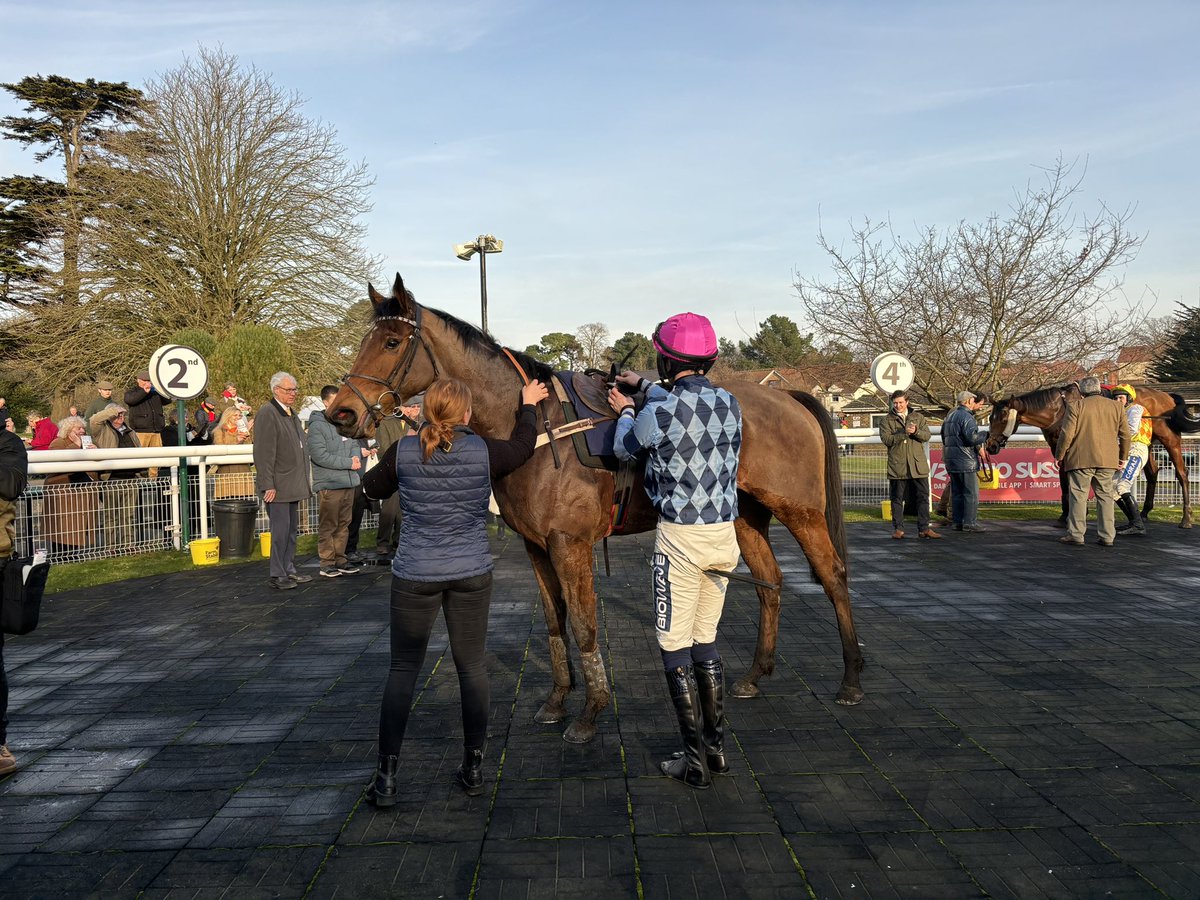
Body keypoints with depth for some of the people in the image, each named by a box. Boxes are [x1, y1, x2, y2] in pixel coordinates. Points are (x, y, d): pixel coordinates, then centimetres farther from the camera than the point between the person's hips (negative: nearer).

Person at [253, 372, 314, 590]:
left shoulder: (291, 413, 16)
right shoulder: (267, 414, -13)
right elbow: (263, 453, -18)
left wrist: (304, 479, 19)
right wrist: (268, 485, -21)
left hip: (293, 484, 9)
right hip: (278, 485, -9)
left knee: (292, 529, 15)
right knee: (280, 530, -4)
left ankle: (289, 570, 24)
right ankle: (277, 575, 4)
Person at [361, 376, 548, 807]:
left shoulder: (403, 453, -7)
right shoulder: (484, 451, -8)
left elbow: (373, 487, 13)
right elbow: (522, 445, 15)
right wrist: (528, 405, 32)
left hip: (414, 575, 0)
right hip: (472, 574, 0)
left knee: (403, 669, 9)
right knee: (472, 666, 13)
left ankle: (386, 774, 7)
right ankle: (474, 767, 21)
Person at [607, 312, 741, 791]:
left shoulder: (658, 413, -16)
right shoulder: (730, 404, 2)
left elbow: (624, 448, 5)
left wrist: (626, 412, 24)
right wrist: (645, 386, 35)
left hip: (680, 536, -6)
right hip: (724, 534, 6)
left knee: (675, 647, 5)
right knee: (705, 641, 19)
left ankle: (695, 761, 11)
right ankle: (716, 747, 27)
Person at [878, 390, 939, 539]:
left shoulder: (918, 417, 13)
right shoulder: (887, 420, 5)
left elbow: (926, 436, 2)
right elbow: (886, 439, -10)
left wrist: (916, 431, -17)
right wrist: (904, 433, -19)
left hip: (918, 465, 2)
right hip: (897, 465, -2)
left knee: (923, 497, 2)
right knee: (897, 499, 3)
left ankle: (924, 528, 9)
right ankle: (898, 529, 12)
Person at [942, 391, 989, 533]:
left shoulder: (950, 416, 16)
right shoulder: (966, 416, -13)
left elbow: (943, 437, 25)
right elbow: (973, 437, -24)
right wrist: (987, 434, -10)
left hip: (950, 460, 9)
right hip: (965, 461, -9)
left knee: (956, 492, 13)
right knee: (971, 493, -3)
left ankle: (958, 522, 16)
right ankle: (970, 523, -3)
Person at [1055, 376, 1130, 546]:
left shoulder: (1075, 406, -4)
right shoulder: (1116, 407, 8)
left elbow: (1066, 434, -8)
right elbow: (1125, 435, 11)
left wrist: (1059, 456, 3)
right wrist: (1123, 456, 22)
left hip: (1081, 459, -4)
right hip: (1107, 461, 4)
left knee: (1078, 496, 1)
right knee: (1105, 496, 10)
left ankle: (1076, 534, 1)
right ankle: (1107, 536, 11)